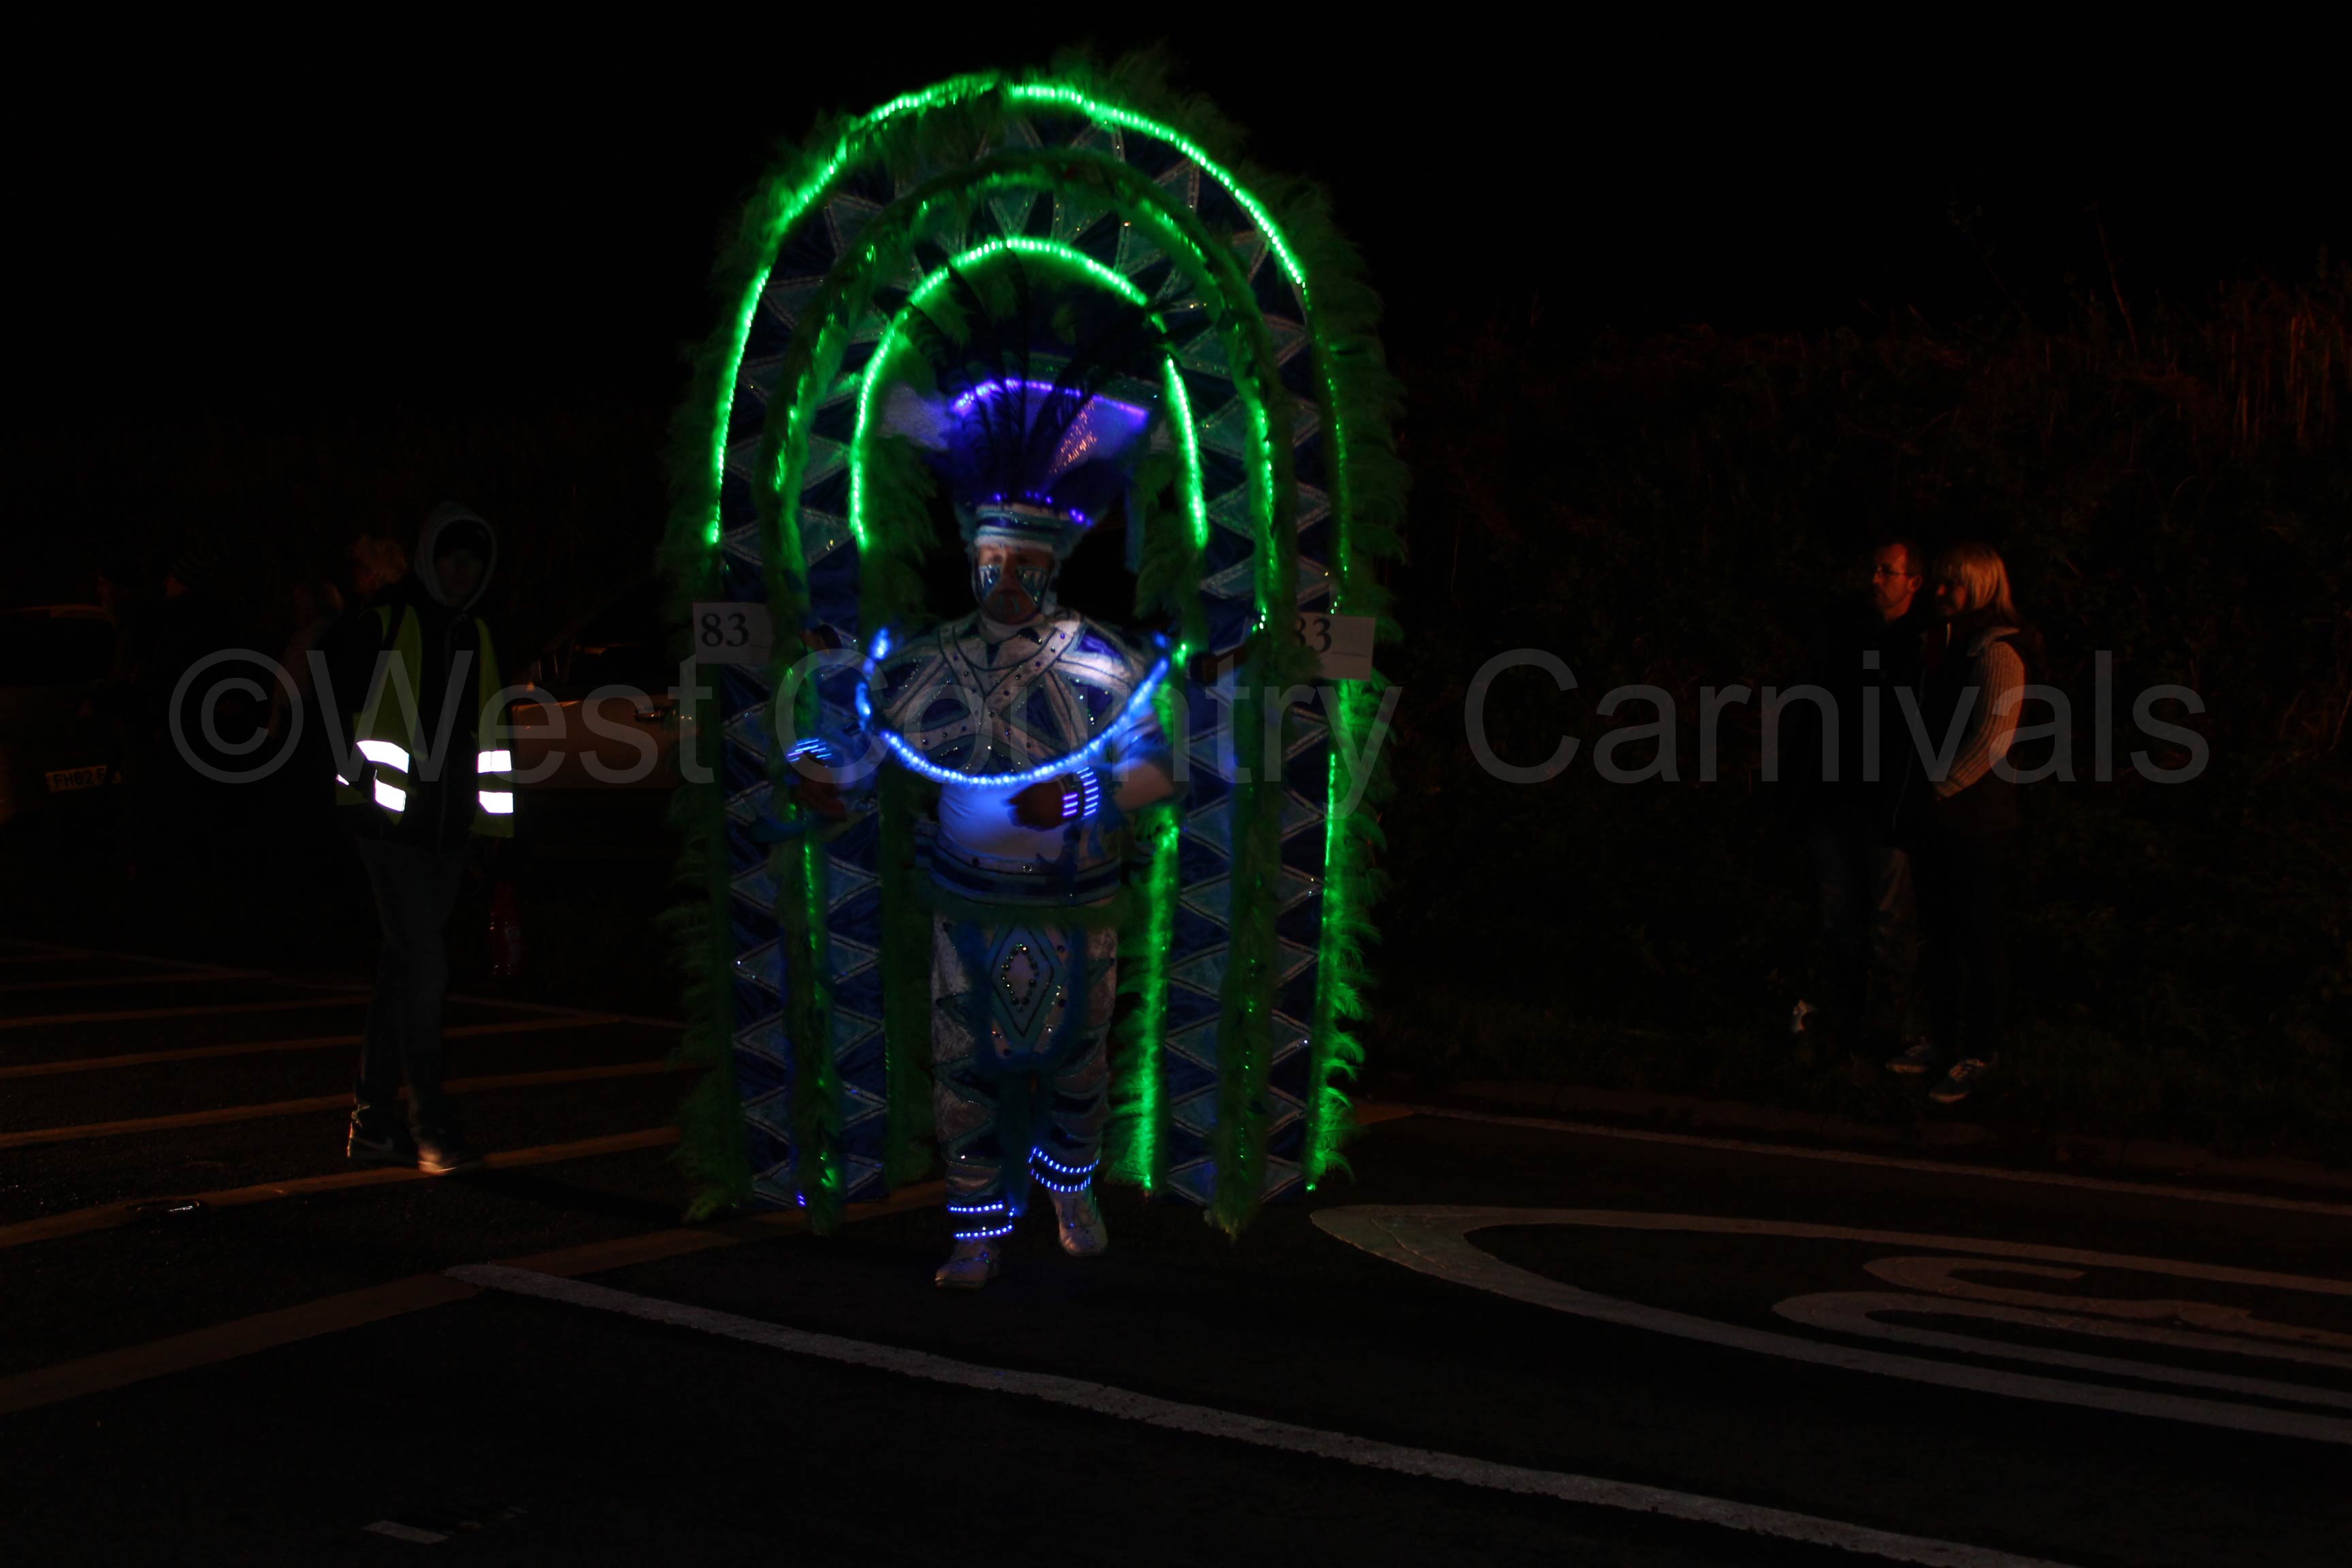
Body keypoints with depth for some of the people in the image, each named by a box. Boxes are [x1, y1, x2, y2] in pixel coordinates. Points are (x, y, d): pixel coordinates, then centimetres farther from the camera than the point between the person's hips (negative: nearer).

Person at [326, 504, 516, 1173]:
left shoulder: (476, 639, 14)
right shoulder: (380, 630, -5)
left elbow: (488, 736, 20)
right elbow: (330, 708, -2)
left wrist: (493, 821, 15)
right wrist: (358, 777, -5)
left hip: (448, 834, 6)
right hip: (391, 827, -6)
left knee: (404, 972, 10)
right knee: (424, 967, -13)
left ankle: (372, 1123, 17)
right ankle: (431, 1129, -11)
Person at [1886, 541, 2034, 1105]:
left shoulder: (1996, 652, -13)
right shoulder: (1947, 645, 14)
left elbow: (1992, 737, -20)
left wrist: (1941, 788, -14)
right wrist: (1915, 798, 12)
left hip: (1975, 821, -9)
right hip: (1936, 823, 9)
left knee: (1980, 937, 0)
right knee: (1940, 932, 15)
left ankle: (1981, 1053, 7)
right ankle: (1945, 1037, 25)